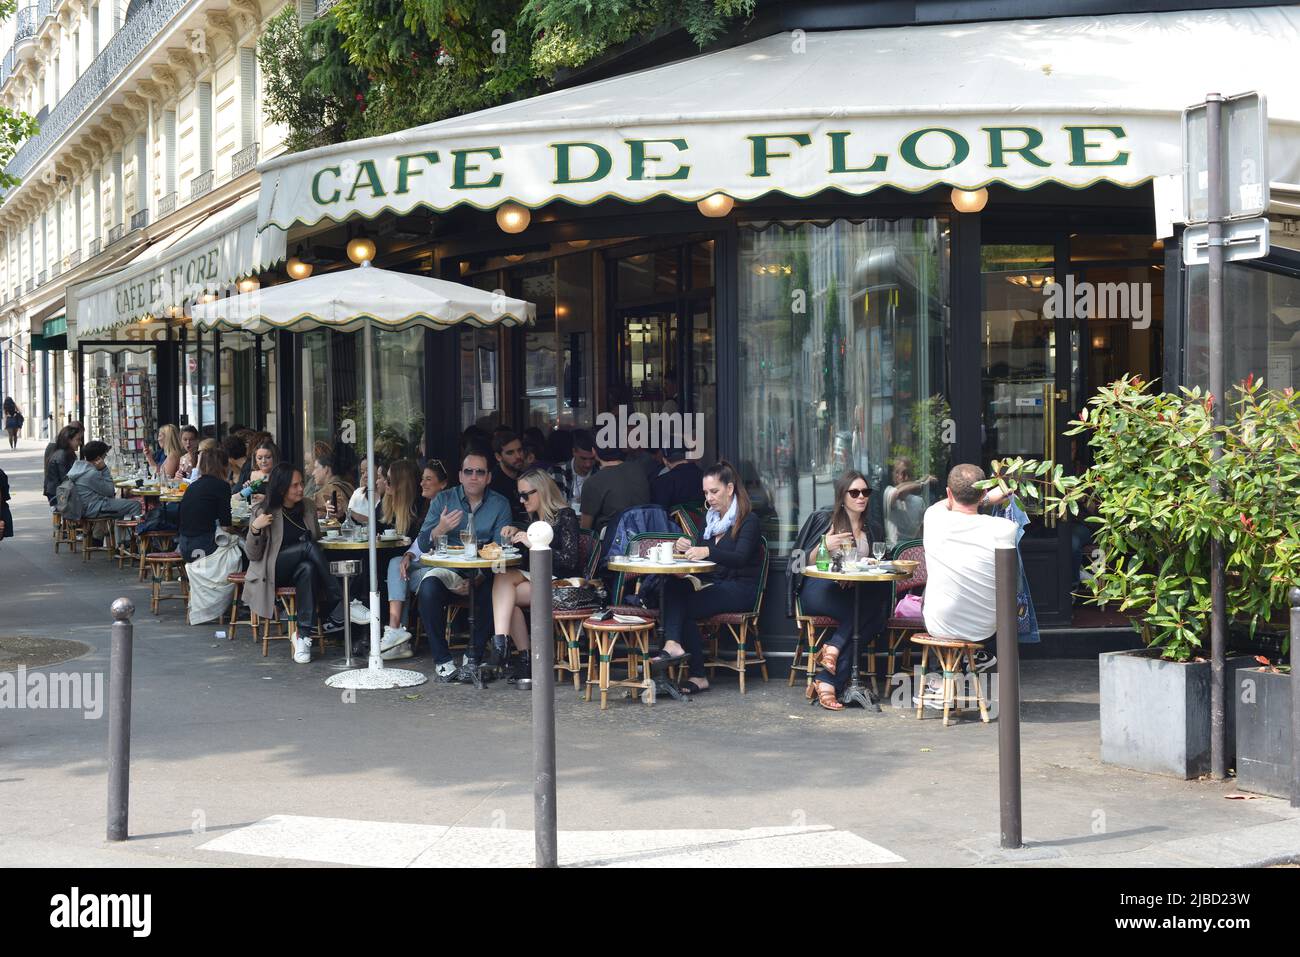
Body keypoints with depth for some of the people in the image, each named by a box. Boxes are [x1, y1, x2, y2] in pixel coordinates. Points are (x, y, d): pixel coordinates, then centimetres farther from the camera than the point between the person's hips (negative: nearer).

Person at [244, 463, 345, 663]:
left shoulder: (308, 508, 10)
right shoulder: (263, 511, -4)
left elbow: (317, 538, 26)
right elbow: (253, 555, -6)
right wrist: (255, 529, -23)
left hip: (302, 568, 4)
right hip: (271, 571, -4)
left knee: (308, 568, -35)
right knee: (307, 546, -31)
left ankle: (304, 636, -38)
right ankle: (340, 606, -30)